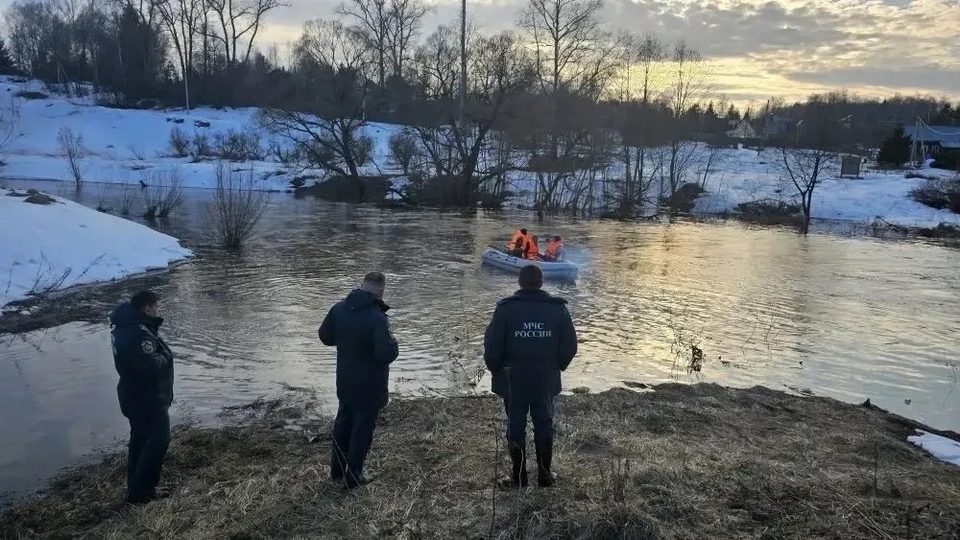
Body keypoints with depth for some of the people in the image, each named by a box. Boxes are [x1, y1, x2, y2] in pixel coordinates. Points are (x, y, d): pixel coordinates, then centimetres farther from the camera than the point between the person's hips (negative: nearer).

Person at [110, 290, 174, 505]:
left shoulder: (125, 327, 4)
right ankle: (141, 491, 6)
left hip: (134, 396, 10)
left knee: (140, 439, 20)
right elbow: (153, 366, -32)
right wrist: (165, 357, -15)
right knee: (158, 440, 2)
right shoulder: (140, 333, -29)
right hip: (148, 398, -10)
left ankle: (135, 487, 32)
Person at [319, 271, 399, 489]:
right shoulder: (377, 318, -28)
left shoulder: (339, 308, -6)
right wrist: (392, 342, -10)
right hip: (369, 386, -6)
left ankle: (336, 470, 37)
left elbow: (325, 336, 7)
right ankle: (353, 477, 21)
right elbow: (387, 354, -30)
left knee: (343, 422, 24)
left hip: (345, 381, 7)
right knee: (363, 429, 10)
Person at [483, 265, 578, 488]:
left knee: (516, 426, 8)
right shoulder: (558, 308, -4)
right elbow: (569, 346, 0)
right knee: (544, 425, 13)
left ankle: (519, 477, 14)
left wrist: (496, 369, 8)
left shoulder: (506, 309, -10)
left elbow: (492, 346, -8)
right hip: (546, 380, 2)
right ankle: (545, 475, 21)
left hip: (513, 380, -2)